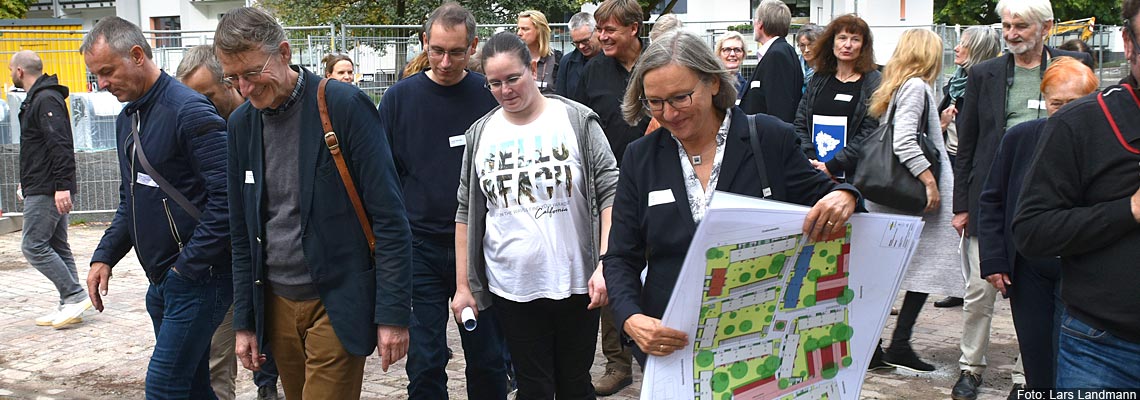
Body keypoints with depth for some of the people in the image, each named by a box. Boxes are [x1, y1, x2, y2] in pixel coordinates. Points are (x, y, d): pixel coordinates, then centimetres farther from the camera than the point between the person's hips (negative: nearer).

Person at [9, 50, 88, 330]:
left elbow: (61, 145, -24)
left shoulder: (45, 100, -15)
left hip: (46, 190, -11)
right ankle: (69, 306, 15)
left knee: (34, 246, -8)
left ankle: (74, 296, -7)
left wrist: (62, 185, -29)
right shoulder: (38, 99, 18)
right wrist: (28, 180, 28)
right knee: (56, 246, 11)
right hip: (47, 188, 11)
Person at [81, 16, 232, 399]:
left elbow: (225, 197, -20)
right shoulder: (127, 119, 14)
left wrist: (187, 269, -18)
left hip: (197, 279, -9)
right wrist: (105, 256, 10)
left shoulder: (190, 111, -15)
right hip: (160, 281, 9)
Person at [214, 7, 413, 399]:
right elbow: (242, 232, 13)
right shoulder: (241, 123, 6)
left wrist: (393, 314, -15)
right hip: (277, 304, 5)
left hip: (337, 304, -5)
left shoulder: (344, 105, -12)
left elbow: (389, 217, -13)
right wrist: (244, 321, 11)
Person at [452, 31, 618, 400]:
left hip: (575, 283, -1)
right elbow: (467, 213, 9)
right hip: (512, 288, 2)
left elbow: (610, 193, -5)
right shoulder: (480, 134, 5)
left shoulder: (577, 121, -3)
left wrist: (606, 265, -16)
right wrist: (463, 285, 6)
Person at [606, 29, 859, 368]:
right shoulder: (641, 157, 0)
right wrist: (631, 320, -18)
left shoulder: (771, 138, -5)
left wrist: (844, 197, -23)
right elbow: (621, 258, 0)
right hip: (669, 345, 2)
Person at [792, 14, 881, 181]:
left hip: (853, 175, -3)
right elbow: (799, 124, 9)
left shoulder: (875, 83, -1)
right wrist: (810, 161, -7)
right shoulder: (818, 81, 13)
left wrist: (831, 167, -13)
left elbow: (870, 134, -9)